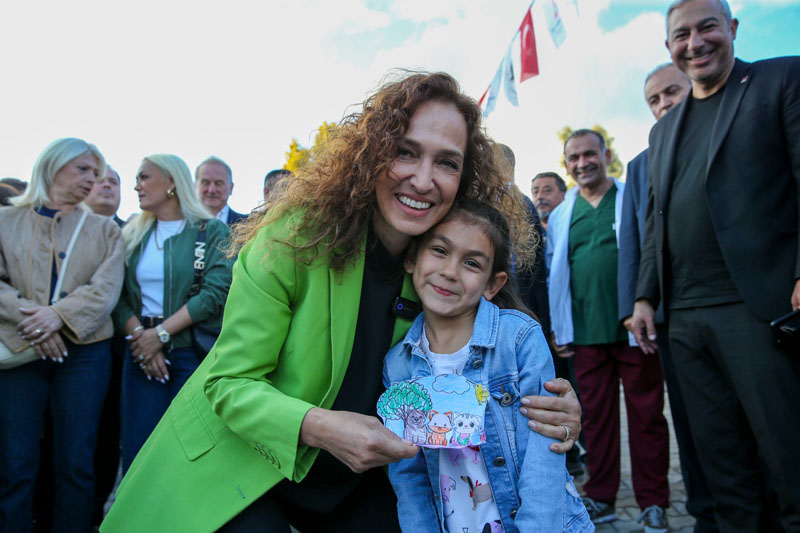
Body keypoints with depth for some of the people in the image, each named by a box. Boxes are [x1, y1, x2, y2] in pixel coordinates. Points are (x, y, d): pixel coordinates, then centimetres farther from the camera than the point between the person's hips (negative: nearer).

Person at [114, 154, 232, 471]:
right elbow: (118, 297, 6)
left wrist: (161, 333, -13)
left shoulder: (211, 231, 0)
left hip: (194, 350, -3)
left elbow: (216, 292, -12)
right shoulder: (133, 235, 13)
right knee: (137, 452, 4)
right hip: (143, 350, 4)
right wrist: (139, 335, -11)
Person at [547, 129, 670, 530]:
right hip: (585, 332, 3)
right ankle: (600, 499, 23)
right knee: (596, 414, 9)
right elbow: (553, 274, 16)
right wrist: (557, 327, 9)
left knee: (646, 414, 4)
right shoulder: (559, 216, 14)